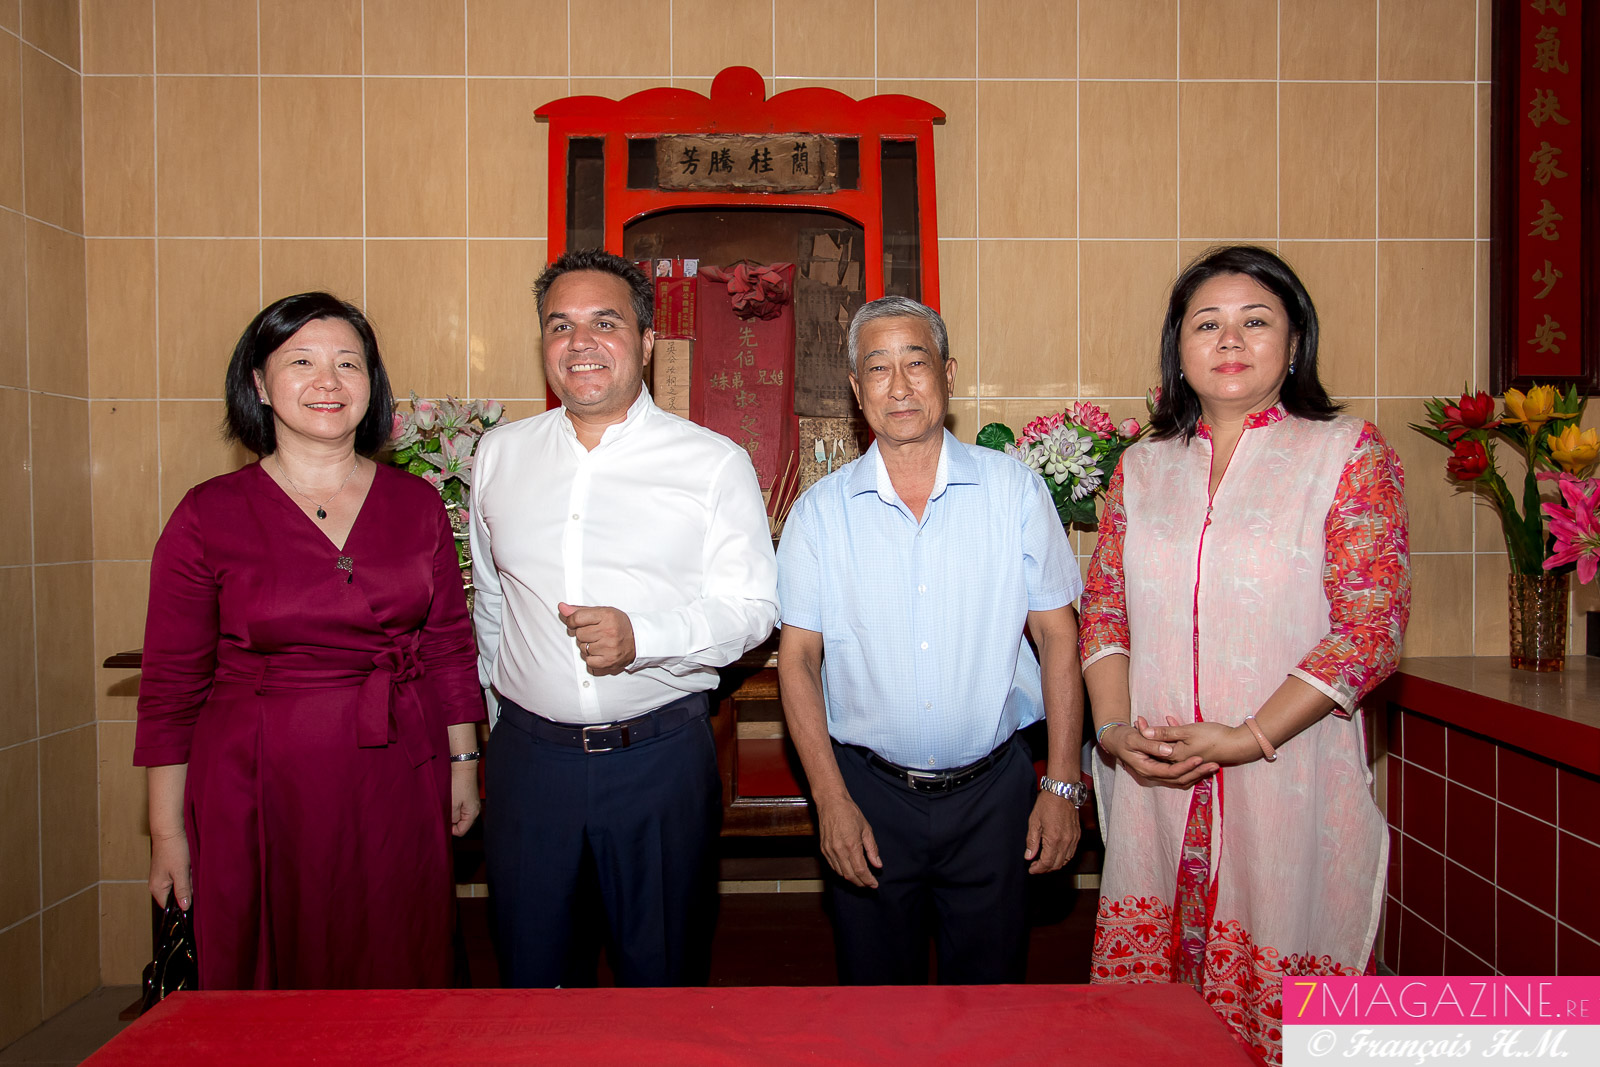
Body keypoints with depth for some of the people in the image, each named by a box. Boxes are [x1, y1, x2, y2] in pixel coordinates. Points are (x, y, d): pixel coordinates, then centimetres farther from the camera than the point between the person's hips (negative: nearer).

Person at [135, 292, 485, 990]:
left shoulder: (417, 504, 3)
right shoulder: (209, 515, -4)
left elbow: (450, 645, 8)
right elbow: (171, 684, -1)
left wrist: (464, 763, 7)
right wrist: (167, 833, 0)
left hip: (399, 788, 2)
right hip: (261, 791, -2)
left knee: (401, 985, 12)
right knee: (269, 986, 10)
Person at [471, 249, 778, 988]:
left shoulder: (714, 463, -4)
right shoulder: (500, 454, 8)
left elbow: (750, 607, -6)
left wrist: (641, 636, -21)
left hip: (660, 756, -3)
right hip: (528, 753, 3)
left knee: (663, 975, 12)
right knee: (528, 973, 16)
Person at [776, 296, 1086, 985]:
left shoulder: (1016, 490, -2)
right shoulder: (821, 511, -2)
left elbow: (1058, 637, 0)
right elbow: (798, 657, -1)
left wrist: (1063, 784, -4)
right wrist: (830, 799, -7)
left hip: (993, 791, 0)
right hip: (869, 793, 0)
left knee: (990, 982, 14)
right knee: (875, 985, 15)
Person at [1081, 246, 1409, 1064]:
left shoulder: (1347, 452, 0)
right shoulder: (1142, 468, 11)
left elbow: (1371, 621, -8)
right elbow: (1103, 610, 11)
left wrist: (1249, 736, -15)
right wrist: (1115, 727, -6)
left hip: (1289, 787, -3)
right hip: (1155, 791, 3)